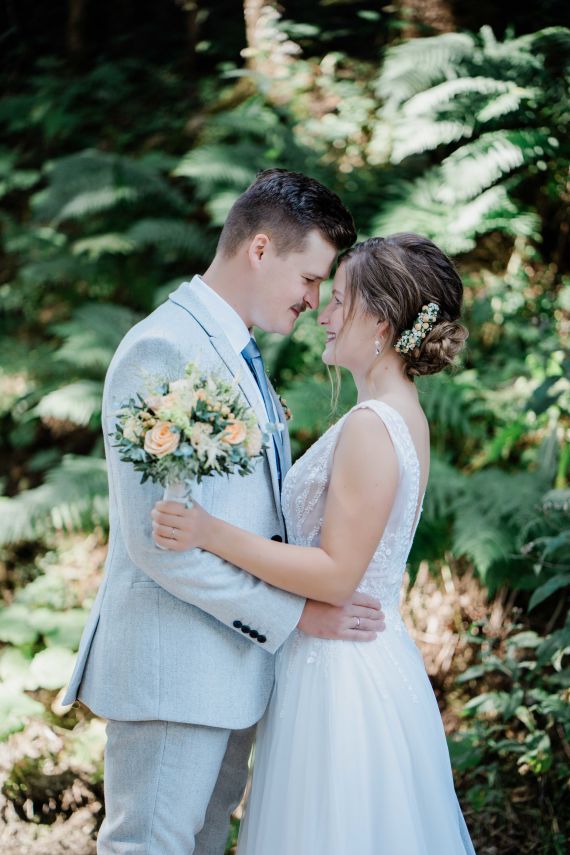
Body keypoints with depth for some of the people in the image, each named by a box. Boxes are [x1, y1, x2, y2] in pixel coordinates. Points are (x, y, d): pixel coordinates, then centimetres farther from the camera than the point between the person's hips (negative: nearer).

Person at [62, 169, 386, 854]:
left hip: (232, 660, 10)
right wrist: (294, 613, -18)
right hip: (171, 667, -10)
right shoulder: (162, 350, -18)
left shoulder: (238, 354, 14)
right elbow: (158, 542, -24)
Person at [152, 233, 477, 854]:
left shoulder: (371, 426, -21)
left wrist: (212, 534, -25)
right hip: (376, 658, 10)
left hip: (341, 671, -10)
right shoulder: (404, 416, 9)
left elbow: (336, 576, -22)